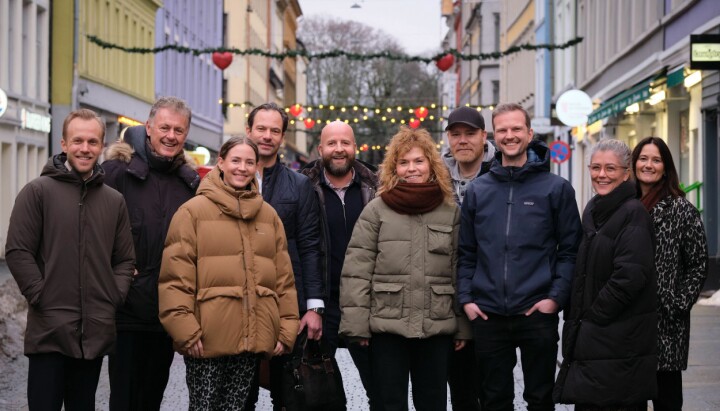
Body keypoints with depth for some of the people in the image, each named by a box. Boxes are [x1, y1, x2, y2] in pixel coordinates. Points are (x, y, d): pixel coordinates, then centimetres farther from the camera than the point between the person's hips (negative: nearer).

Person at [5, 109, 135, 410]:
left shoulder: (114, 201, 11)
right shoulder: (38, 192, -2)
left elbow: (125, 259, 14)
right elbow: (18, 252, -6)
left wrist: (114, 298, 0)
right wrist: (41, 298, -10)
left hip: (96, 333, 4)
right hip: (49, 330, -4)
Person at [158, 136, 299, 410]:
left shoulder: (269, 215, 12)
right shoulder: (193, 211, -2)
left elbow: (284, 277, 12)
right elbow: (176, 277, -8)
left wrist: (286, 330, 7)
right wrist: (185, 331, -15)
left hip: (253, 338, 4)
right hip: (207, 339, -4)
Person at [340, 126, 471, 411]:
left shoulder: (451, 213, 7)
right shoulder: (376, 211, 0)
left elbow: (461, 273, 8)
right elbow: (356, 272, -3)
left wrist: (463, 327, 5)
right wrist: (357, 324, -9)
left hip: (437, 328, 2)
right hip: (386, 326, -2)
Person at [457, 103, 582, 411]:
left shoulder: (556, 188, 1)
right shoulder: (477, 190, 9)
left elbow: (570, 250, -1)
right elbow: (465, 252, 11)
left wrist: (556, 297, -11)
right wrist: (466, 298, 0)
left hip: (538, 313, -2)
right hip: (487, 315, 2)